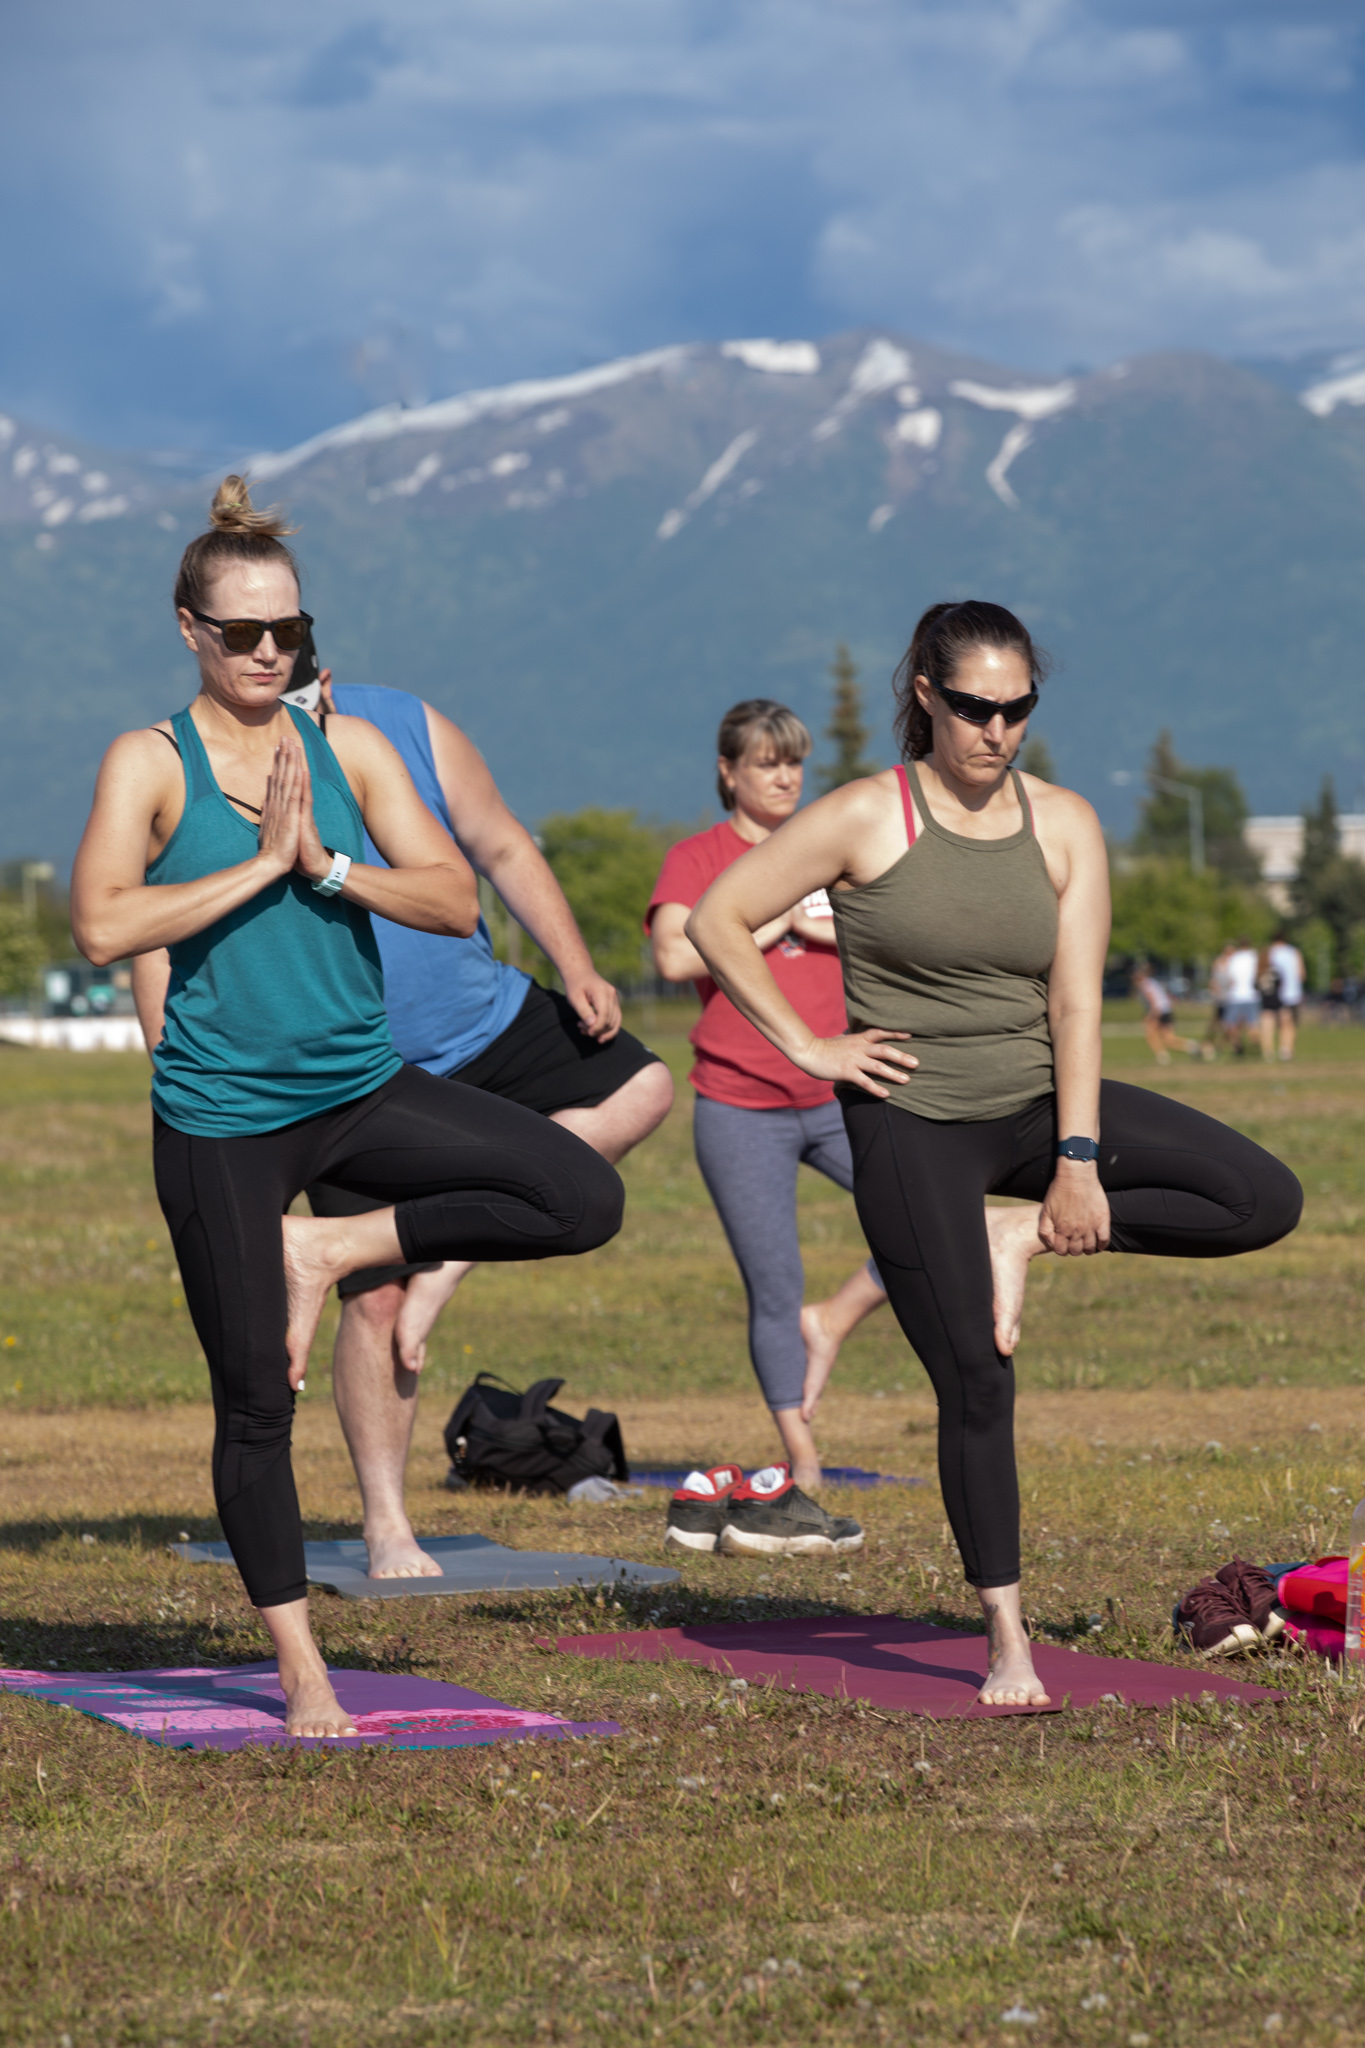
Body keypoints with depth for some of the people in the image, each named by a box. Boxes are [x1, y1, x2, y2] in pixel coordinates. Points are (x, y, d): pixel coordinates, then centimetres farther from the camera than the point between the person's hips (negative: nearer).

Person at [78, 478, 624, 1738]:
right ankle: (304, 1677, 16)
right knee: (257, 1405, 2)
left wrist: (324, 862, -16)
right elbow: (102, 927, -20)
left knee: (585, 1198, -13)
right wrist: (259, 863, -19)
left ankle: (330, 1248, 1)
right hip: (222, 1116, -4)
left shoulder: (351, 750, 4)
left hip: (362, 1088, 4)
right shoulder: (151, 763, -6)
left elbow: (457, 900, -3)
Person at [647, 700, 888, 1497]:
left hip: (843, 1098, 3)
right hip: (741, 1110, -3)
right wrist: (770, 923, -11)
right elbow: (676, 956, -16)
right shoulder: (697, 857, 2)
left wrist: (823, 927, -8)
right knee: (773, 1290, 0)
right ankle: (804, 1467, 10)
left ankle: (832, 1324, 6)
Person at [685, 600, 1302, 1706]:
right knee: (977, 1379, -8)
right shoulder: (867, 818, -7)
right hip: (913, 1122, -4)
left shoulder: (1064, 824, 3)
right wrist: (805, 1045, -7)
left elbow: (1075, 998, -3)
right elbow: (717, 919, -4)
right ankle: (1009, 1640, 3)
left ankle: (1023, 1235, 0)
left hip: (1036, 1101, 4)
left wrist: (1078, 1161, -10)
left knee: (1265, 1199, -10)